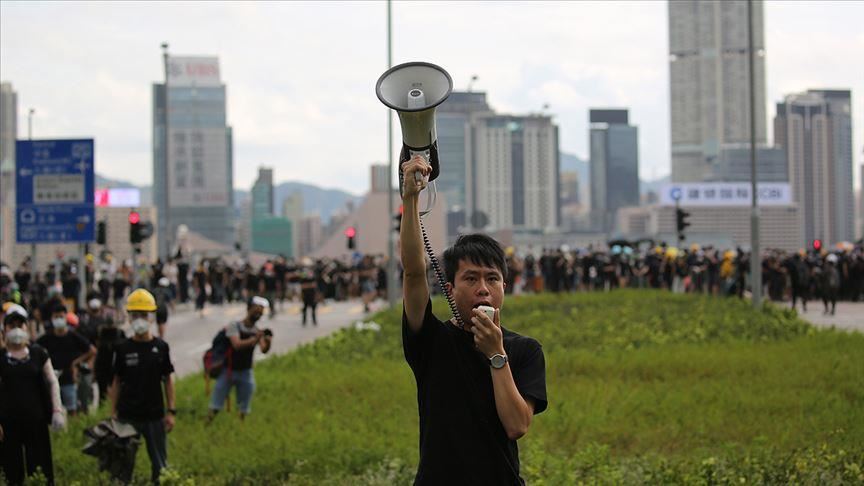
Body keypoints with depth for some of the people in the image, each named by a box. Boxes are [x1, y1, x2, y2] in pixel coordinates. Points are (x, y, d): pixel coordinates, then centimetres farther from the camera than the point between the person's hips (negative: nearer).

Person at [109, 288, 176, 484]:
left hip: (155, 416, 0)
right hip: (127, 416, 0)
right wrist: (113, 413, 1)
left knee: (160, 465, 6)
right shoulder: (123, 349, 0)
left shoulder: (161, 347, 1)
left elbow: (167, 380, 5)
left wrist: (171, 411, 0)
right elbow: (116, 382, 4)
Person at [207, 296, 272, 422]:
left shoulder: (258, 332, 0)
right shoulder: (234, 327, -10)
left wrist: (267, 343, -39)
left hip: (246, 373, 3)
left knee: (244, 411, 6)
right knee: (215, 407, 1)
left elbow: (264, 350, -16)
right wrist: (254, 340, -42)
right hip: (229, 370, -3)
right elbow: (237, 345, -27)